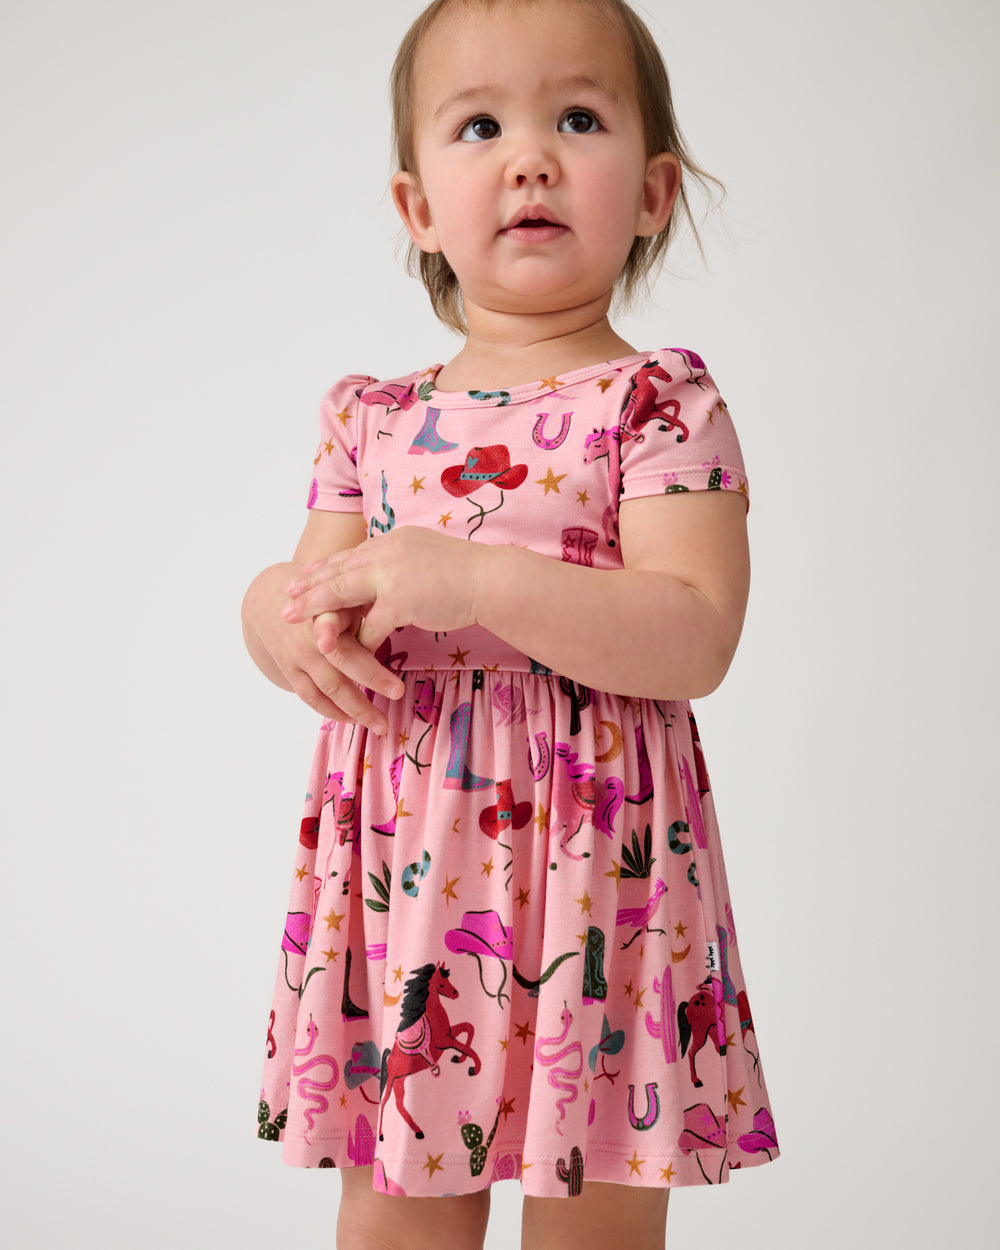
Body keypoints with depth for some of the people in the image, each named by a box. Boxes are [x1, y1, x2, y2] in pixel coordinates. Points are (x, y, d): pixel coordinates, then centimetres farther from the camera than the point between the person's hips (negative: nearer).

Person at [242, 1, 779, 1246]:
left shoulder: (659, 399, -5)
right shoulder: (372, 417, 10)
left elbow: (696, 637, -15)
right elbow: (312, 582, 14)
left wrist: (470, 583, -24)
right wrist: (292, 617, -10)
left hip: (594, 864, -3)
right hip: (399, 866, 4)